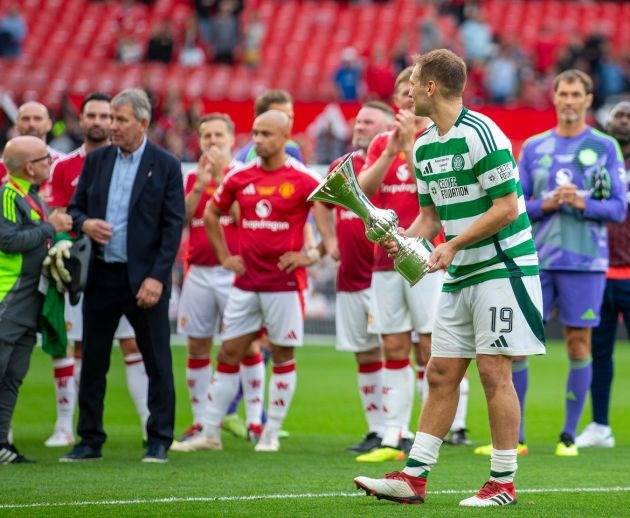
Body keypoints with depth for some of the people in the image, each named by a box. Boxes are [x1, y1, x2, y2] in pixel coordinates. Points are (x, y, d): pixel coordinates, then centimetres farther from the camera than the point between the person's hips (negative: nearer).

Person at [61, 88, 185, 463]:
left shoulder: (166, 166, -4)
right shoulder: (96, 161, 9)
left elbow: (173, 226, -7)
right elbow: (75, 207, 15)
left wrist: (157, 277, -14)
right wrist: (84, 224, -10)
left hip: (145, 279, -4)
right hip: (101, 276, 4)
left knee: (157, 362, 1)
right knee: (93, 361, 7)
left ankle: (159, 442, 8)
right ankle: (90, 441, 15)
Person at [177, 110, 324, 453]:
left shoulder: (303, 180, -7)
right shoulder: (240, 177, 6)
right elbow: (211, 213, 21)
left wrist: (311, 255, -7)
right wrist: (224, 256, 13)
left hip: (285, 283, -4)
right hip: (246, 281, 4)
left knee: (282, 356, 3)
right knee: (229, 354, 4)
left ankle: (271, 434, 11)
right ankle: (210, 432, 8)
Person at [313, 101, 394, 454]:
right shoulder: (341, 166, 13)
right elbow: (321, 204, 30)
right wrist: (331, 241, 19)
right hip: (350, 277, 7)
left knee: (390, 352, -8)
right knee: (365, 356, 10)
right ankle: (376, 431, 16)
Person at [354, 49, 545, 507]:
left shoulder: (480, 134, -15)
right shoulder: (424, 148, 11)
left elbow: (506, 207, -17)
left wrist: (453, 245, -18)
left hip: (503, 267, -8)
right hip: (460, 276, 8)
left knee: (494, 371, -7)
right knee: (441, 373, 7)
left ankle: (503, 482, 0)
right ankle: (414, 477, 9)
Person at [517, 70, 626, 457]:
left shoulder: (605, 147, 2)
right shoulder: (534, 147, 10)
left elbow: (619, 208, -2)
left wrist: (583, 204, -18)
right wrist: (544, 205, -10)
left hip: (584, 261, -2)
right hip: (537, 260, 3)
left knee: (579, 344, 0)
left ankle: (570, 435, 8)